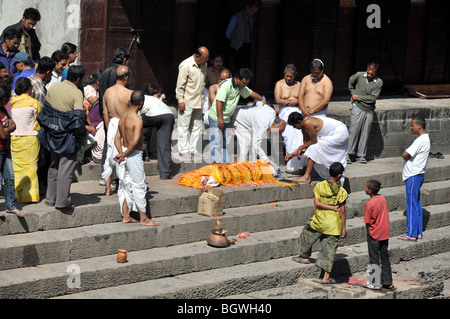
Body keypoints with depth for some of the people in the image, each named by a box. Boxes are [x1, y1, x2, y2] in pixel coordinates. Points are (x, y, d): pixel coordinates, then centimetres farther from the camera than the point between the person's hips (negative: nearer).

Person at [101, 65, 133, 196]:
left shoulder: (107, 92, 1)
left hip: (112, 125, 5)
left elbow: (105, 114, 7)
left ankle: (108, 187, 17)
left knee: (110, 156, 14)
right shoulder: (129, 94, -17)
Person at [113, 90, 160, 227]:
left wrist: (121, 153, -4)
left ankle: (126, 216, 19)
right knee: (139, 186, 1)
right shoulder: (137, 119, -19)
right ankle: (143, 218, 9)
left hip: (125, 153, 8)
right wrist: (124, 155, -16)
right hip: (134, 155, -8)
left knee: (126, 185, 13)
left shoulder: (123, 117, 6)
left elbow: (117, 138, 6)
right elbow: (135, 142, -26)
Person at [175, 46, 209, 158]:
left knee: (197, 126, 11)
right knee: (184, 127, -1)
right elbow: (180, 85, -13)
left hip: (198, 102, 7)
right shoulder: (185, 65, -16)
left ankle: (193, 148, 19)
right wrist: (180, 101, -15)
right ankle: (183, 150, 4)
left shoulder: (203, 65, 7)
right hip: (187, 102, -7)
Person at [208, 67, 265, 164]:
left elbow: (251, 93, 26)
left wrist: (262, 100, 27)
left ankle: (226, 163, 15)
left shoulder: (242, 87, 7)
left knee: (226, 142, 10)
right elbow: (219, 101, -25)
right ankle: (216, 163, -6)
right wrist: (220, 118, -25)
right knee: (216, 142, -7)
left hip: (227, 119, 9)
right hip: (216, 118, -9)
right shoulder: (226, 85, -21)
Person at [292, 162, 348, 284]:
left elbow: (317, 203, -14)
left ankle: (304, 257, 46)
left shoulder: (319, 186, -7)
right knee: (329, 250, 5)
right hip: (333, 225, -1)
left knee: (306, 235, 30)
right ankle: (326, 277, 6)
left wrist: (332, 208, -11)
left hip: (319, 221, 1)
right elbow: (342, 211, -9)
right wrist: (344, 228, -1)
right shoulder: (341, 192, -11)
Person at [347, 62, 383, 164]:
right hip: (358, 107, -1)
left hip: (369, 111, 1)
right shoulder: (359, 75, -2)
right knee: (354, 130, -8)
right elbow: (351, 82, 21)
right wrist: (352, 94, 14)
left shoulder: (379, 82, -5)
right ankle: (349, 154, -3)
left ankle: (361, 155, 13)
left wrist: (358, 97, -8)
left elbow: (373, 98, -11)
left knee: (365, 133, 5)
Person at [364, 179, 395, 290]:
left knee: (374, 259, 6)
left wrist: (369, 233, -2)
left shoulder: (369, 204, -19)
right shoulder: (382, 199, -1)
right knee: (385, 258, 14)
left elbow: (367, 223, -15)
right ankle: (387, 282, 18)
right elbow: (384, 215, 6)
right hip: (385, 234, 6)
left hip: (374, 235, -6)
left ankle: (375, 283, 11)